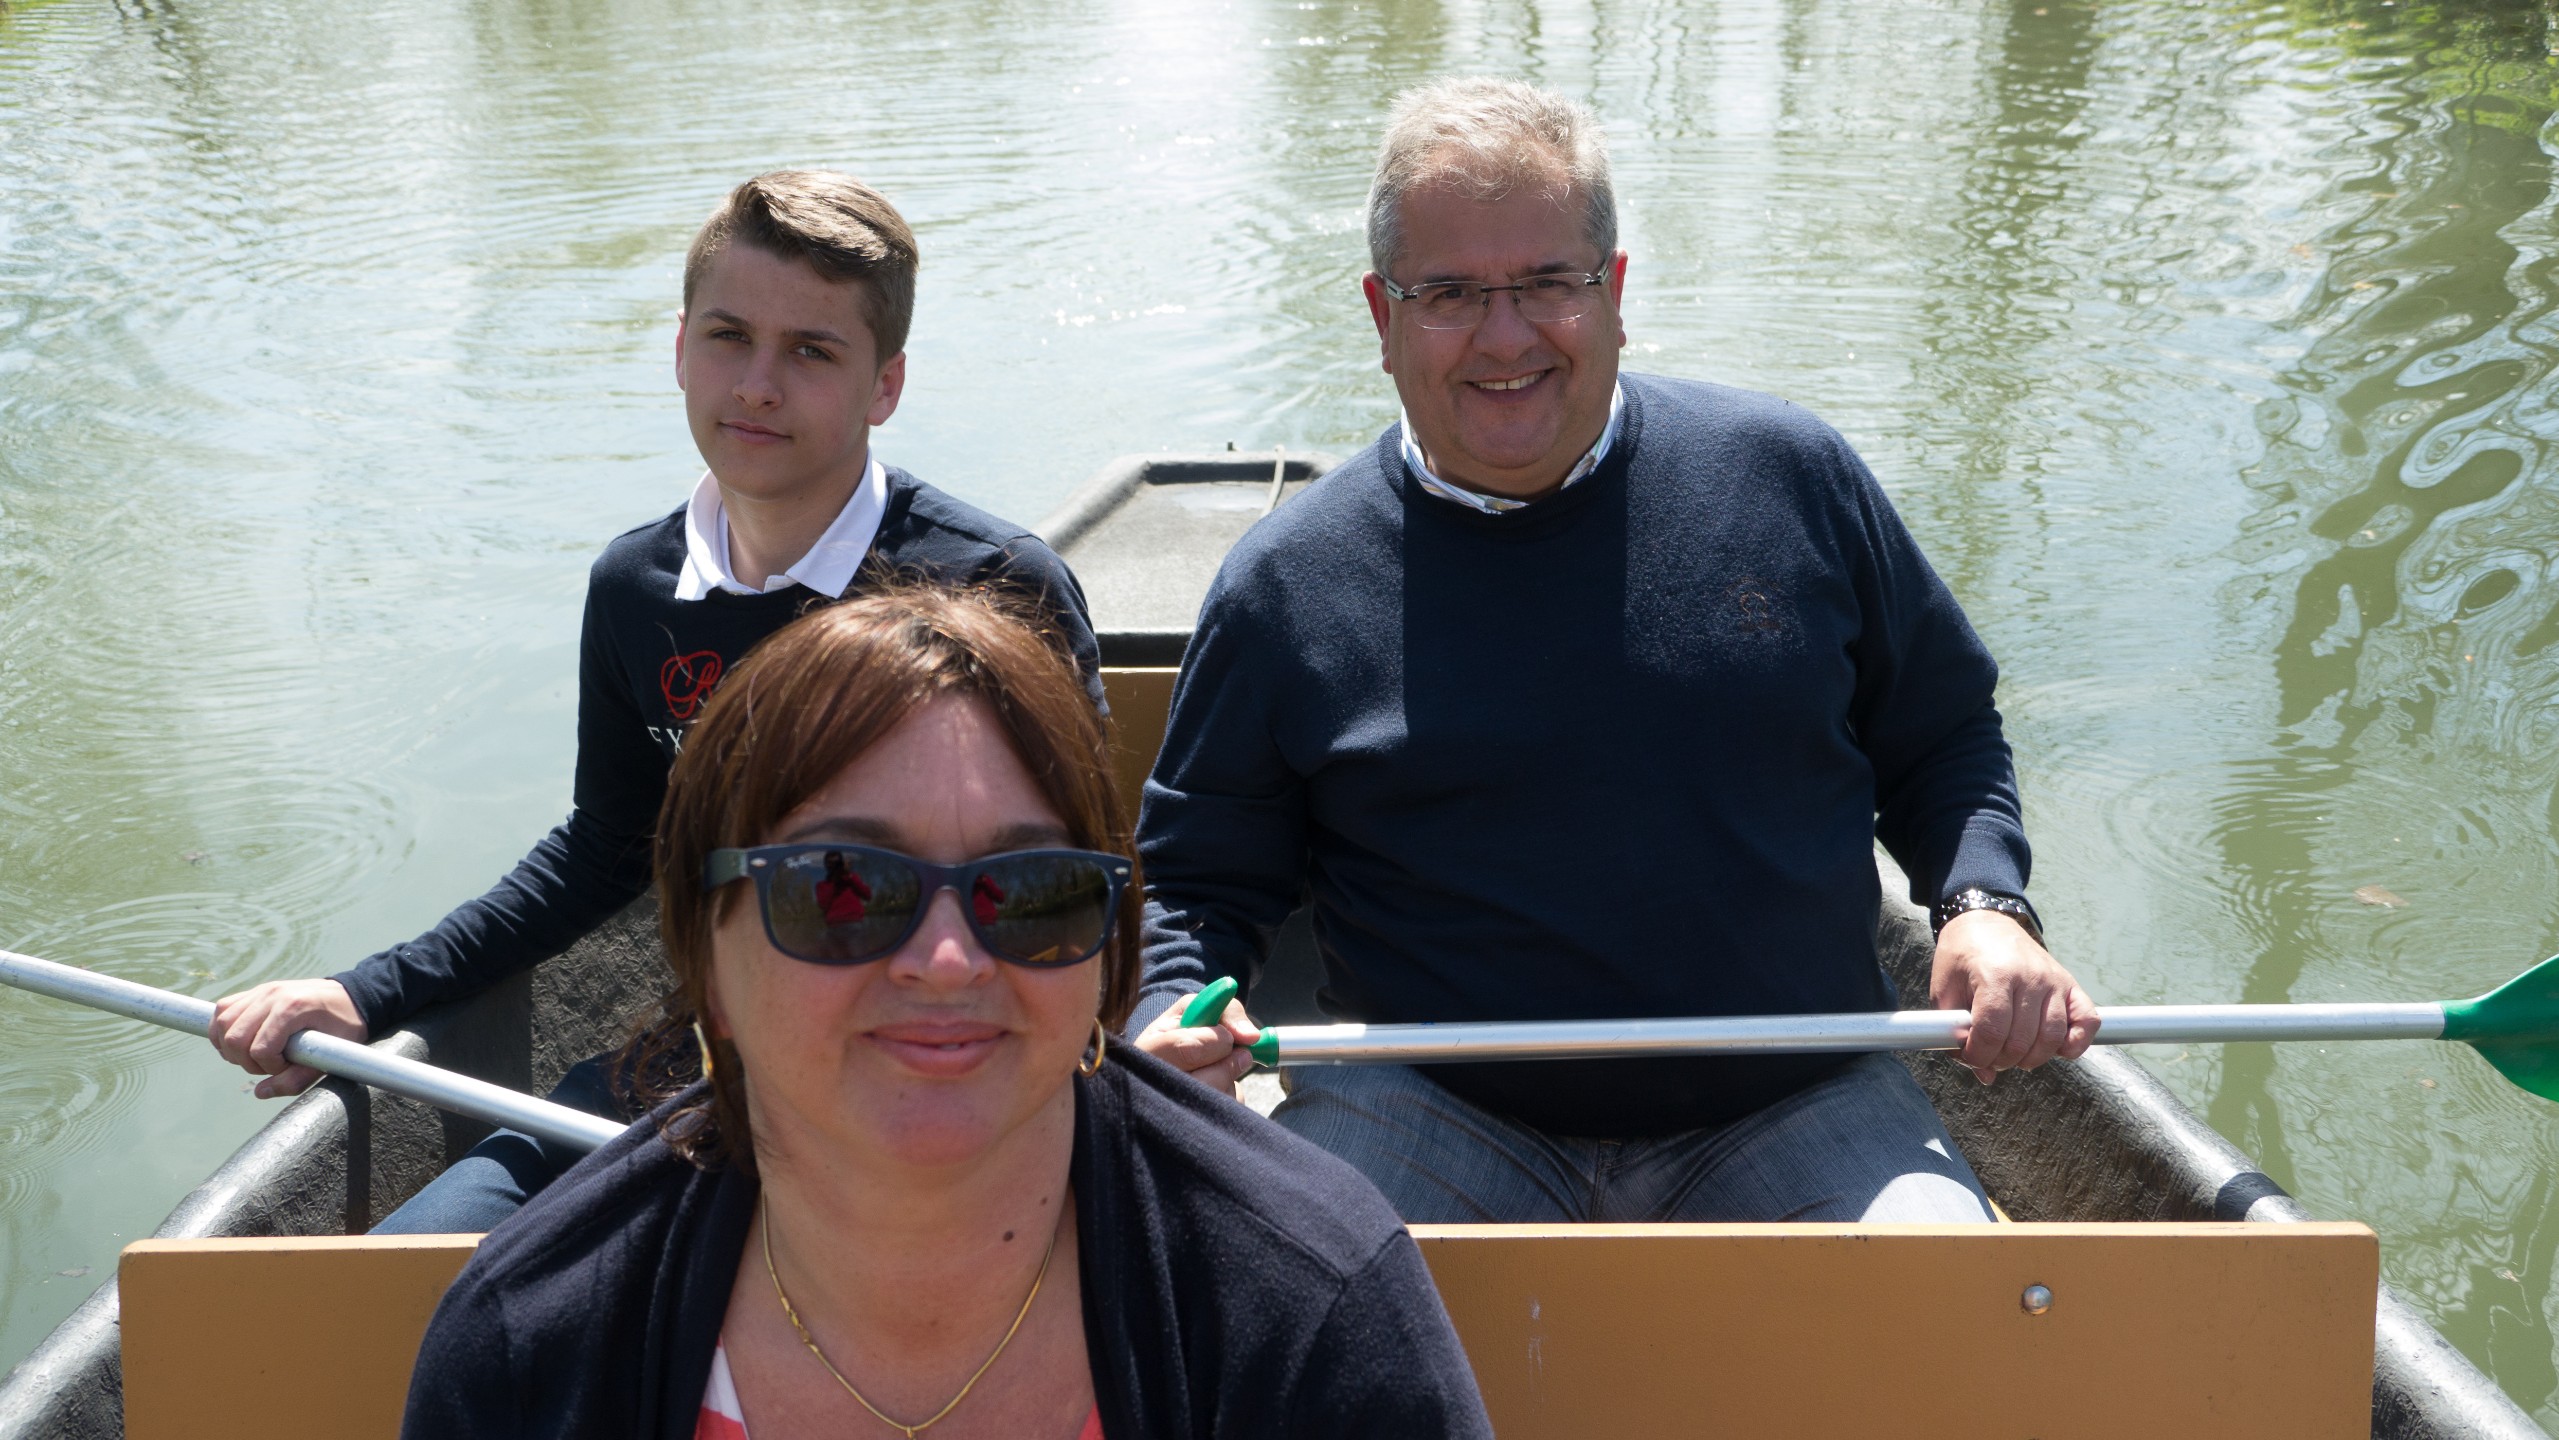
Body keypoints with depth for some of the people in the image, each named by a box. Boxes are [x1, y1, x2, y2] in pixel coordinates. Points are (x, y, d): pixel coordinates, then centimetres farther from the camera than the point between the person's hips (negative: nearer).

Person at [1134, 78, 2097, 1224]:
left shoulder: (1789, 478, 3)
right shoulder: (1286, 585, -1)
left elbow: (1942, 736, 16)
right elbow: (1200, 876, 9)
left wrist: (1984, 907, -2)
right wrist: (1174, 1021, -11)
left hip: (1792, 1116, 2)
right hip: (1435, 1119, -1)